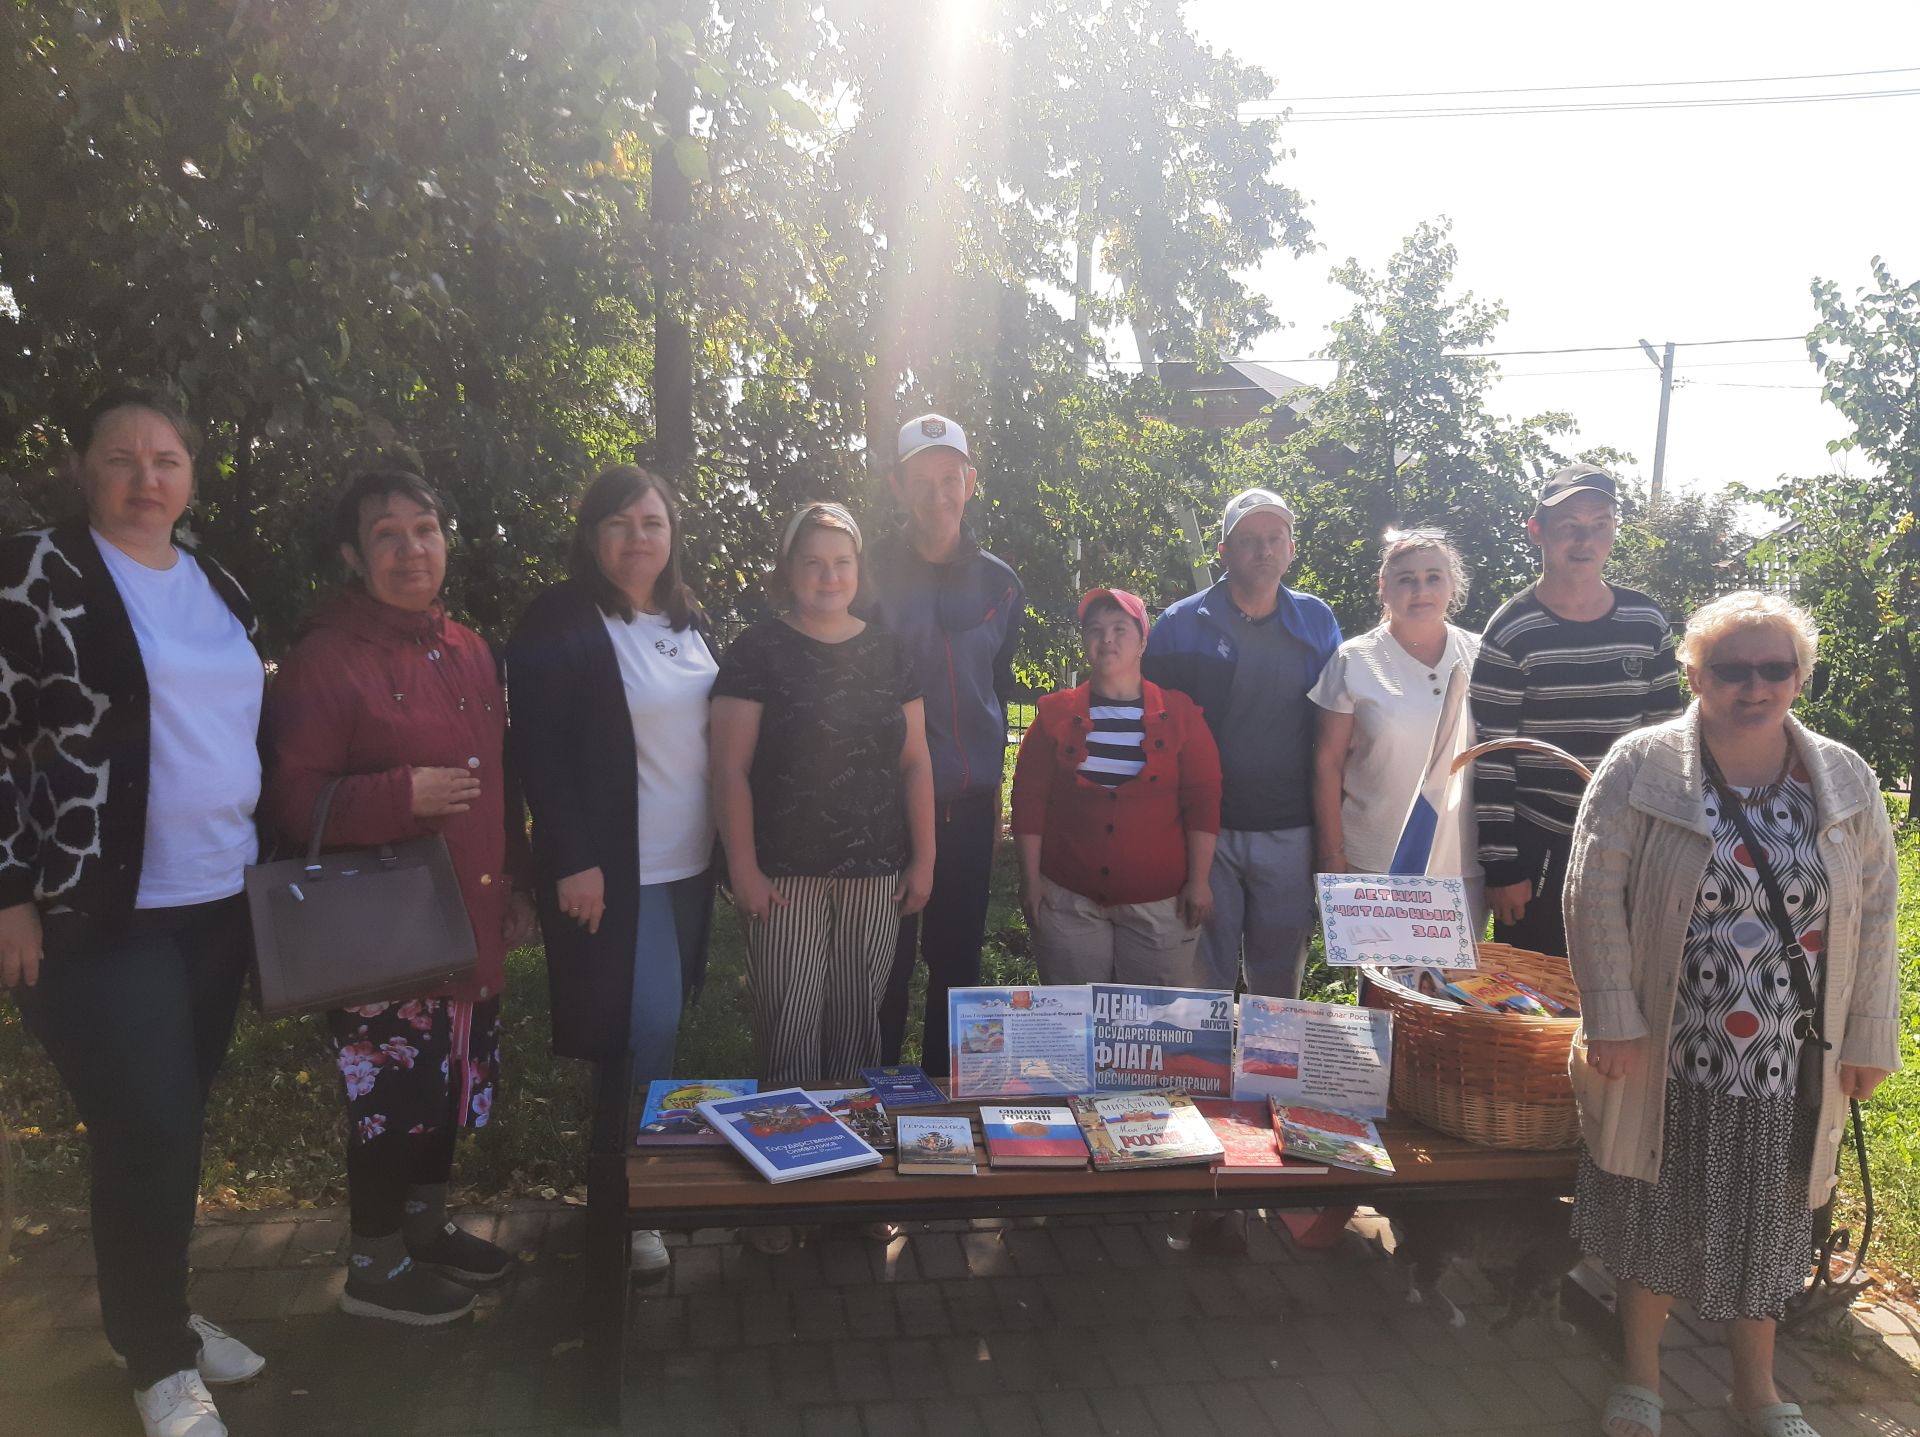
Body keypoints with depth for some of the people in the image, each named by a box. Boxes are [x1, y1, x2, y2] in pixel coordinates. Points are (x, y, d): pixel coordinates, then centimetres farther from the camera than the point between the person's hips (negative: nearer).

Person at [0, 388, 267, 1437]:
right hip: (98, 909, -6)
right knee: (148, 1132, -4)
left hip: (217, 901, 6)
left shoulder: (220, 588, 11)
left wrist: (262, 860, 16)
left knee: (178, 1123, 14)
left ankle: (158, 1314, 33)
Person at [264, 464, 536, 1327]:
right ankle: (372, 1269, 24)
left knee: (453, 1085, 18)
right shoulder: (323, 661, -12)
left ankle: (427, 1230, 39)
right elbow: (291, 805, -16)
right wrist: (402, 795, -25)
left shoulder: (469, 653, 10)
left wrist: (514, 889, 16)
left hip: (470, 922, 7)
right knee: (392, 1096, 3)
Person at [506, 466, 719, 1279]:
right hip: (613, 869, -6)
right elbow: (539, 751, -14)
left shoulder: (690, 621, 11)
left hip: (690, 862, 7)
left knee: (663, 1025, 15)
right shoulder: (559, 624, -10)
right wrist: (573, 861, -18)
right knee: (644, 1030, -5)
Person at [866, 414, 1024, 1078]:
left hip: (969, 801, 4)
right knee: (887, 961, 3)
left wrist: (993, 787, 15)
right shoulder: (871, 571, -3)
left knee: (958, 959, 12)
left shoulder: (998, 581, 8)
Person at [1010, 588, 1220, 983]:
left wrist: (1198, 881, -4)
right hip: (1069, 898, 1)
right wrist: (1031, 879, 0)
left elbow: (1202, 800, 0)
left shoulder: (1179, 713, 2)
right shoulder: (1056, 713, 3)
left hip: (1159, 902, 0)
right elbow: (1030, 799, 3)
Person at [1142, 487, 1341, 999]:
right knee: (1205, 979, 8)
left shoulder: (1317, 622, 5)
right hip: (1206, 828, -2)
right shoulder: (1182, 625, -3)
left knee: (1280, 978, 15)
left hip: (1289, 835, 2)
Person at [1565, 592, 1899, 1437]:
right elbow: (1596, 895, -11)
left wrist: (1867, 1039, 4)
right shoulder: (1640, 767, -9)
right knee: (1653, 1215, 12)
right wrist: (1612, 1020, -13)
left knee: (1766, 1223, 17)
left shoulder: (1846, 781, 1)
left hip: (1791, 1068, 3)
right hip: (1666, 1058, -2)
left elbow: (1872, 915, 5)